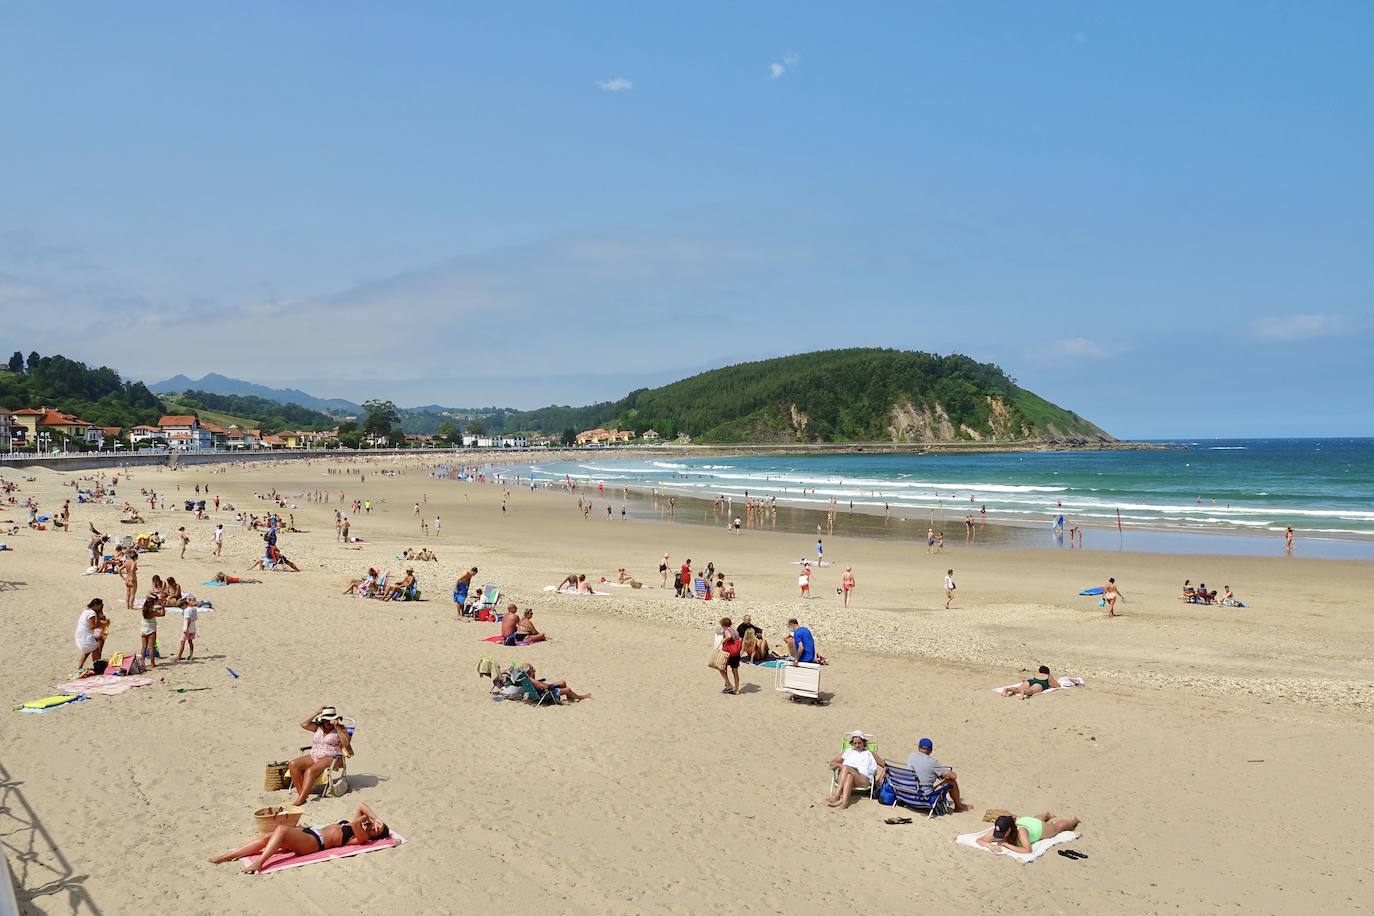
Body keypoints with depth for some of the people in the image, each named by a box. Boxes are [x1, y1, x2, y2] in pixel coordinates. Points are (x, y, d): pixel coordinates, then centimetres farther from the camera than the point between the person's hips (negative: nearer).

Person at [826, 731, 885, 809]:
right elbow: (832, 763, 26)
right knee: (849, 776, -38)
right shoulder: (849, 751, 31)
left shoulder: (870, 754, 27)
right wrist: (841, 766, 3)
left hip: (864, 780, -2)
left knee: (846, 768, -35)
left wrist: (880, 780, 3)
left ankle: (836, 795, -45)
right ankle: (844, 802, -54)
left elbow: (885, 766, 20)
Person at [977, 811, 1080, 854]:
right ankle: (1047, 815, 73)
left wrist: (1007, 845, -54)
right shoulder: (997, 831, -38)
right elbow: (979, 840, -37)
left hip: (1039, 827, -4)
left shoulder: (1020, 831, -49)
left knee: (1059, 826, 29)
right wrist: (990, 845, -57)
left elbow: (1027, 850, -56)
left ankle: (1073, 819, 60)